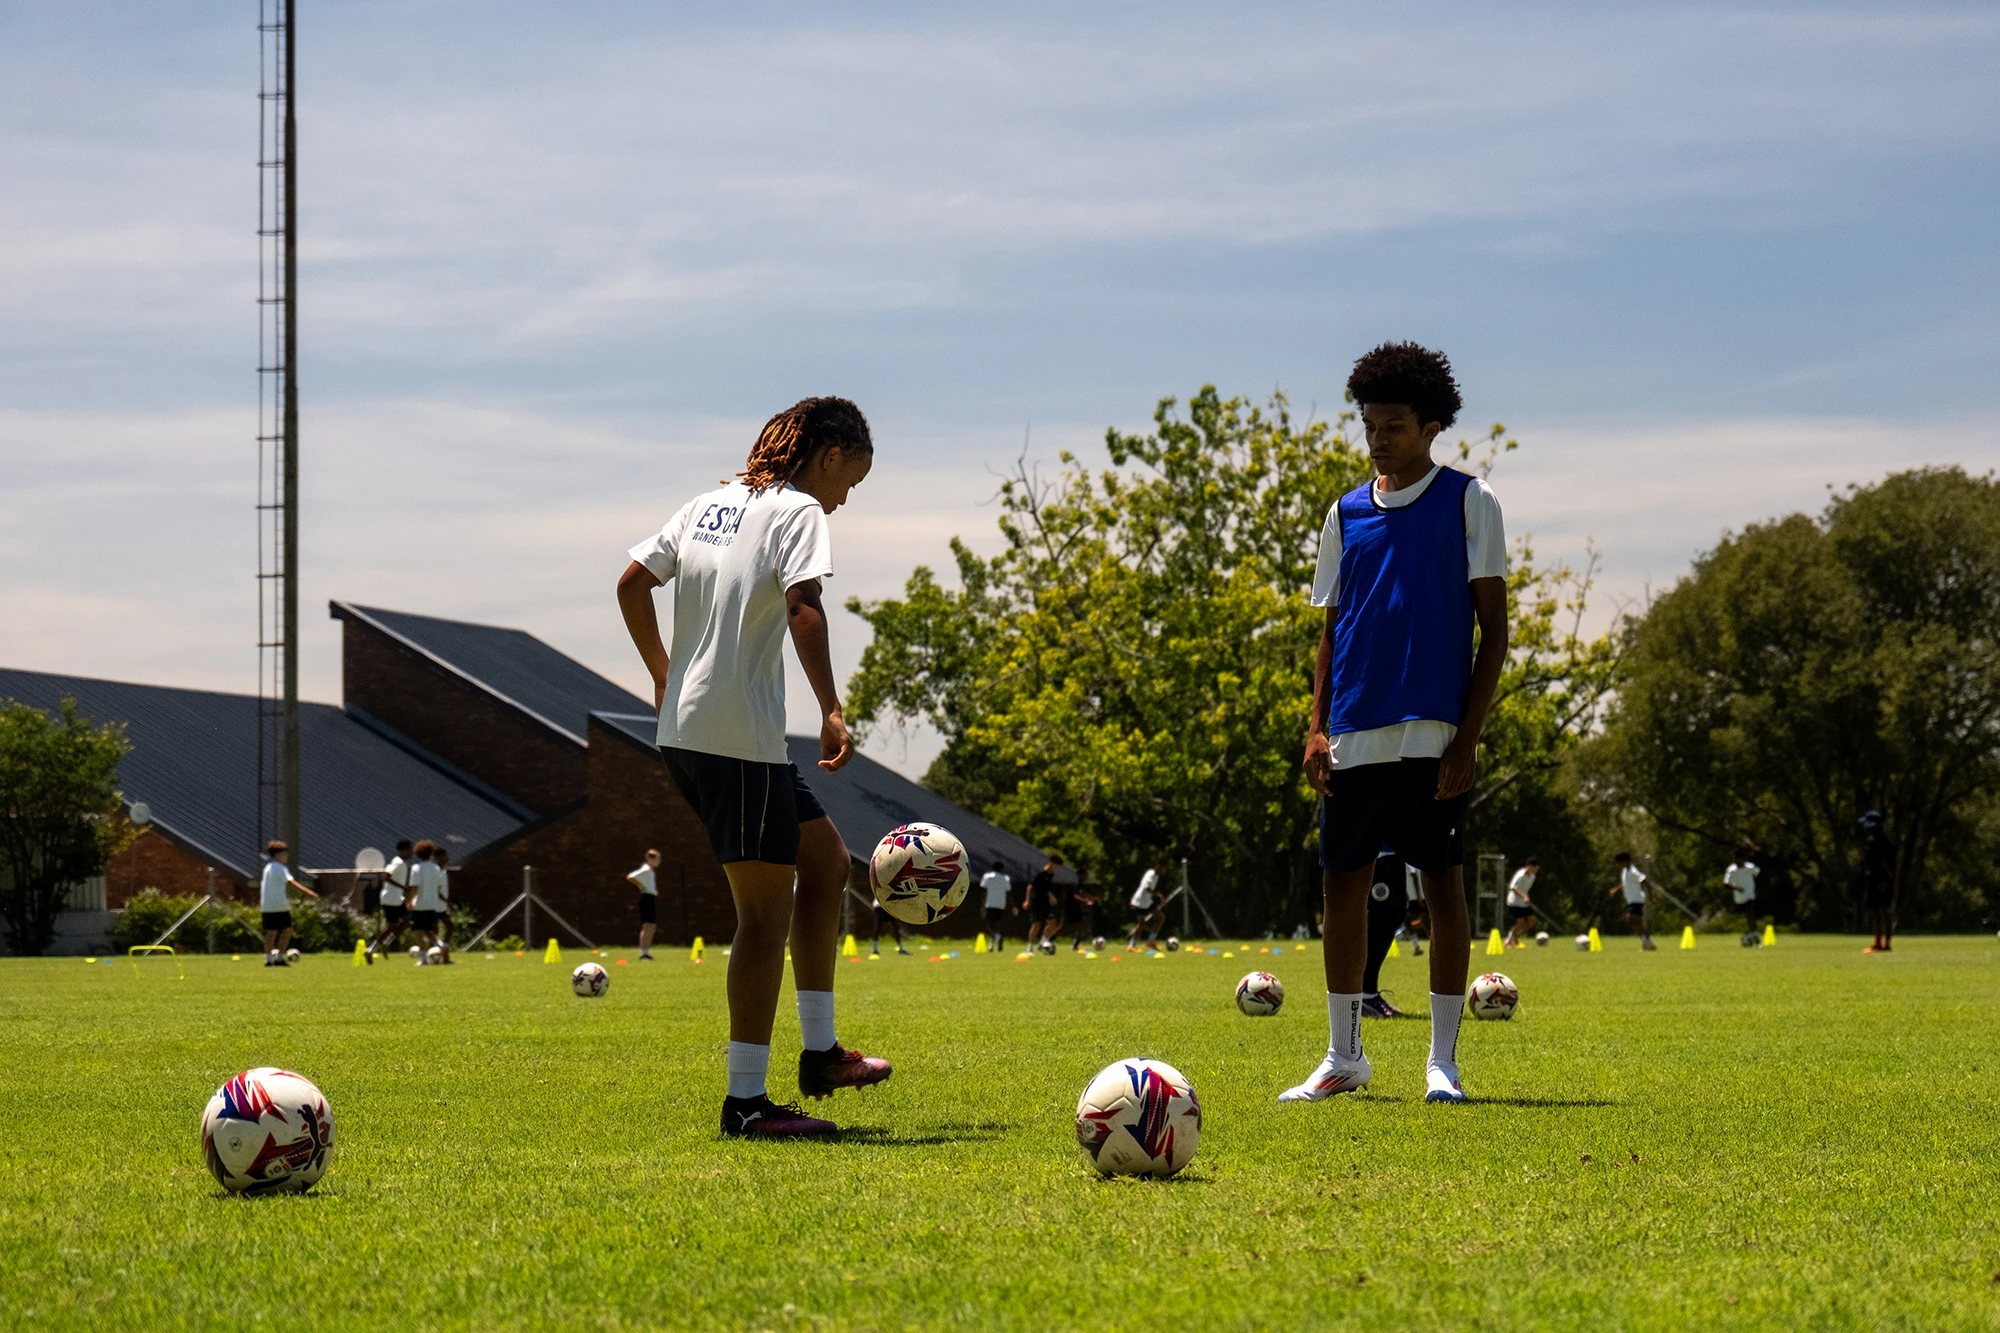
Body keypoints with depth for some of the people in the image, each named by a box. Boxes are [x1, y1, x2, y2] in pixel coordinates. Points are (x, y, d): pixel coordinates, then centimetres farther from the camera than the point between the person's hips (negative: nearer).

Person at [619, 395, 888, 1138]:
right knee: (767, 911, -4)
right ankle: (746, 1100, -5)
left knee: (824, 859, 20)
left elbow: (632, 583, 18)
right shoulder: (797, 511, -6)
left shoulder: (710, 503, 17)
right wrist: (831, 711, -22)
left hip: (684, 730, 9)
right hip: (742, 737, -9)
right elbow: (802, 607, -21)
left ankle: (819, 1051, 21)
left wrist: (664, 677, 26)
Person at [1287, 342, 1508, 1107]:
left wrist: (1467, 737, -9)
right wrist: (1317, 729, 5)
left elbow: (1493, 629, -2)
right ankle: (1343, 1058, 16)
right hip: (1356, 733, 4)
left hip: (1432, 730, -4)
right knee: (1343, 884, 6)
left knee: (1443, 884, -1)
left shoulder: (1468, 502, 1)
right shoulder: (1347, 513, 13)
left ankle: (1442, 1060, 6)